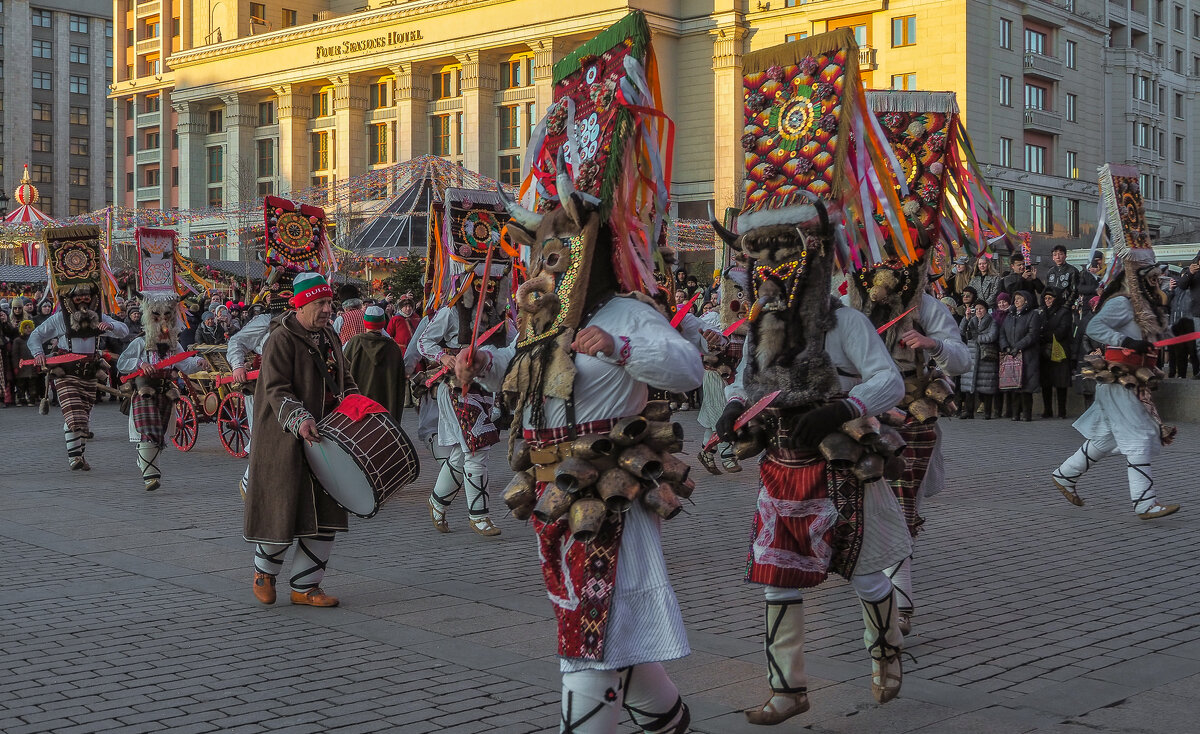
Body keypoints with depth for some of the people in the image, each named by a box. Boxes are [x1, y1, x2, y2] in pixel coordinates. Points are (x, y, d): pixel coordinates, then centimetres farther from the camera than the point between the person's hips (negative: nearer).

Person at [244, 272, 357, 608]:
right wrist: (299, 420, -34)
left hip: (322, 440, 7)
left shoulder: (330, 337, 14)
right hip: (285, 442, -7)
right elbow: (276, 390, -19)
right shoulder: (281, 339, -11)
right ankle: (264, 571, 27)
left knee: (324, 515, 4)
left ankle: (305, 587, 16)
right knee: (283, 509, -2)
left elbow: (344, 379, 24)